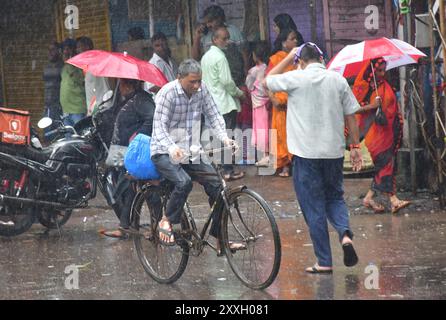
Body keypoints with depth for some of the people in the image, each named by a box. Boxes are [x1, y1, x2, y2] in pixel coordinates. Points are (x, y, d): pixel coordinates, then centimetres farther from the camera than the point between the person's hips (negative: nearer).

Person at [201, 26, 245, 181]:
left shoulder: (205, 57, 13)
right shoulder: (220, 57, -15)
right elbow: (227, 81, -18)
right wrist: (239, 93, -3)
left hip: (211, 103, 9)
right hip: (225, 103, -9)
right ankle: (228, 171, -5)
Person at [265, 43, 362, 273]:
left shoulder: (296, 78, -7)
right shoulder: (338, 80, 3)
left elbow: (269, 80, 11)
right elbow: (351, 116, 5)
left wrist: (289, 58, 17)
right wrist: (355, 146, 12)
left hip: (306, 153, -3)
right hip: (334, 151, 3)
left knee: (314, 208, 4)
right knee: (334, 197, 20)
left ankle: (324, 262, 5)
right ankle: (345, 234, -8)